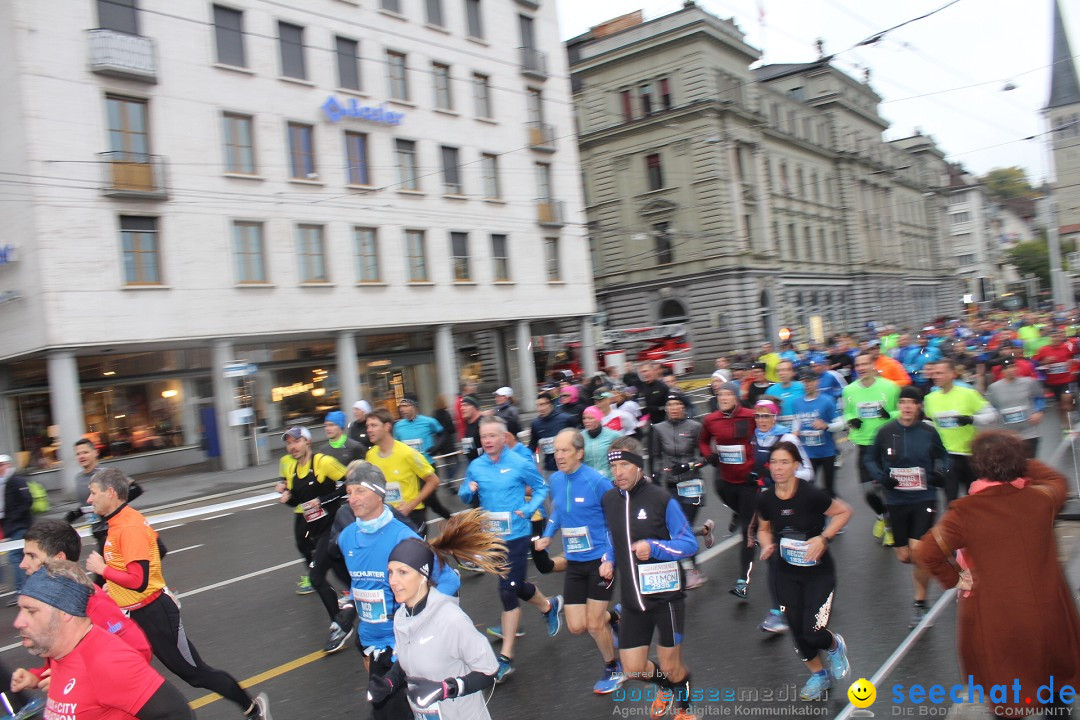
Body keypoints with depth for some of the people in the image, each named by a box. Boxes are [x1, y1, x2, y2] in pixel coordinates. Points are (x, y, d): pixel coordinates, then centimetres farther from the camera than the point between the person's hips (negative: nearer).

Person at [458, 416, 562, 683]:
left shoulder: (520, 464, -10)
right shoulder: (475, 467, 1)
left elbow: (541, 488, 2)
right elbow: (464, 497, 10)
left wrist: (527, 509, -13)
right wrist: (468, 490, -13)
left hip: (516, 535, -5)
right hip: (491, 535, 5)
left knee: (508, 591, -7)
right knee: (516, 585, 19)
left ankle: (506, 656, 4)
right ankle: (549, 606, 50)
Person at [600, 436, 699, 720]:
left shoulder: (662, 500, -15)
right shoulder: (608, 499, 1)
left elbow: (689, 544, -11)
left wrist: (653, 547, -25)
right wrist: (608, 559, 1)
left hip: (665, 595, -4)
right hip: (632, 600, 4)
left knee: (671, 667, 7)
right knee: (633, 669, 8)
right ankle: (665, 686, 43)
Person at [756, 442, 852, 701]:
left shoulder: (810, 495, -24)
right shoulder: (766, 499, -10)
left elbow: (844, 512, -9)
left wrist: (824, 538, -20)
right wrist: (767, 545, -13)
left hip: (819, 573, -4)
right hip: (786, 574, 4)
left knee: (813, 633, -10)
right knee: (798, 632, 9)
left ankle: (835, 645, 28)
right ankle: (818, 675, 38)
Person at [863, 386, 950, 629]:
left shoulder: (929, 432, -5)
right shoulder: (886, 432, -5)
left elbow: (943, 457, 12)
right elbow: (870, 459, 7)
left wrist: (940, 471, -9)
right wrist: (880, 476, -11)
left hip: (924, 499, -2)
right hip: (896, 500, 2)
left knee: (918, 549, -15)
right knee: (904, 556, 8)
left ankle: (920, 603, 6)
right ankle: (926, 569, 46)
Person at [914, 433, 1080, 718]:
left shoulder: (965, 512, -19)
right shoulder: (1039, 497, -10)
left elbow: (926, 553, -20)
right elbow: (1057, 481, 14)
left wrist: (953, 578, -4)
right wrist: (1021, 463, 20)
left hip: (995, 622, -3)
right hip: (1048, 615, 3)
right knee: (1056, 676, 30)